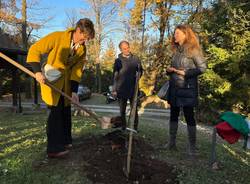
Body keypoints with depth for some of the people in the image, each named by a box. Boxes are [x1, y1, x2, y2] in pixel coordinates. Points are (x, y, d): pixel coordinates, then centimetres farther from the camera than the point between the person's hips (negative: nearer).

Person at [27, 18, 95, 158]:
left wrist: (74, 91, -12)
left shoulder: (82, 49, -1)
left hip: (66, 83, 6)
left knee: (66, 111, 11)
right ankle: (53, 148, -1)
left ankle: (65, 141, 26)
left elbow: (77, 71, -4)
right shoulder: (57, 37, -18)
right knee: (56, 111, -9)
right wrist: (38, 71, -27)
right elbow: (35, 50, -15)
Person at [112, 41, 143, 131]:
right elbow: (115, 76, 3)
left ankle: (135, 127, 17)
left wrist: (137, 78, -8)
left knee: (134, 109, 7)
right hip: (121, 89, 0)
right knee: (122, 110, 9)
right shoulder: (118, 60, 3)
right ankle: (123, 127, 22)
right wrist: (114, 89, -2)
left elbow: (140, 71, 14)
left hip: (133, 88, 1)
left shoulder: (135, 58, 6)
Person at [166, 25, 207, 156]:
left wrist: (184, 73, -17)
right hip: (174, 87, 7)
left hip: (187, 88, -7)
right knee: (174, 114, 11)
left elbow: (202, 68, -12)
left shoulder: (193, 49, -8)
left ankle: (192, 146, 11)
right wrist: (169, 70, 0)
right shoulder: (176, 50, 13)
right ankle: (171, 142, 23)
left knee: (189, 116, -1)